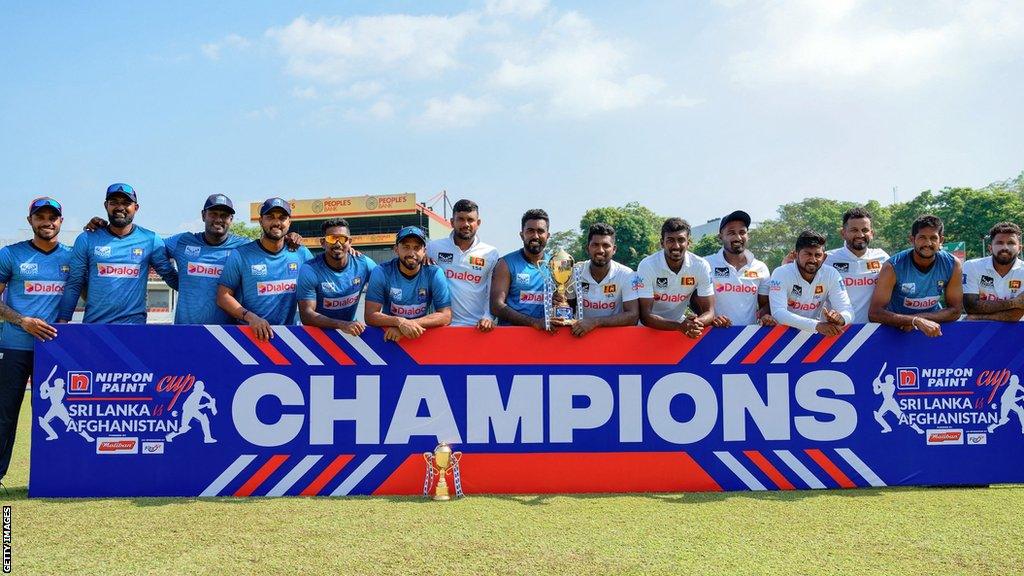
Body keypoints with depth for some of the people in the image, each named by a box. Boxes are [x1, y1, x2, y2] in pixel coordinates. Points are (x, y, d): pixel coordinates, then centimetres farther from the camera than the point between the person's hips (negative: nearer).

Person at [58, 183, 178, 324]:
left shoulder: (150, 240, 4)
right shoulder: (86, 240, 5)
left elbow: (170, 276, 10)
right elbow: (73, 285, 5)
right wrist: (62, 321, 0)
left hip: (134, 323, -1)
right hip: (93, 323, 1)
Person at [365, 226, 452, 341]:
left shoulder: (434, 274, -8)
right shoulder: (381, 273, -9)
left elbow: (446, 316, -11)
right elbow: (370, 316, -13)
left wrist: (409, 323, -23)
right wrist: (400, 322, -29)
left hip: (423, 336, 0)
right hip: (389, 336, 0)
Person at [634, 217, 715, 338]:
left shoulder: (701, 266, -10)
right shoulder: (647, 266, -16)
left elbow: (709, 312, -8)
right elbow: (645, 316, -18)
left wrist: (695, 323, -31)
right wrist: (680, 326, -33)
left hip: (681, 324, 2)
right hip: (652, 329, -2)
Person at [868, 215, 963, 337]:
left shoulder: (952, 265, -11)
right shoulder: (892, 267, -20)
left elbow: (955, 311, -5)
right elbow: (874, 313, -27)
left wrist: (921, 317, -22)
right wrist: (916, 321, -38)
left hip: (933, 328, 2)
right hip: (897, 330, -2)